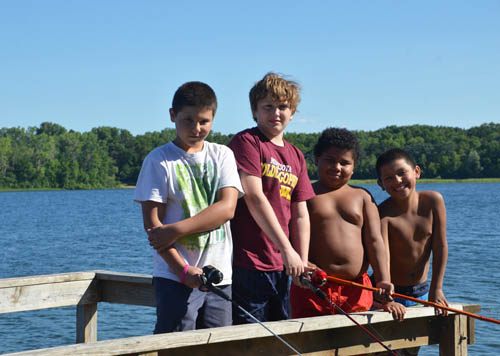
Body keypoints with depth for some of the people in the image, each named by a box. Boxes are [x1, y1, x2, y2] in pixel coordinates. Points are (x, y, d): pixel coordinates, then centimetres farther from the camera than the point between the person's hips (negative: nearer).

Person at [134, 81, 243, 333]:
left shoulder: (222, 155, 10)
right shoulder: (159, 160, -1)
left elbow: (227, 207, -4)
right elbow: (151, 222, -7)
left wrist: (175, 230, -15)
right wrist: (184, 270, -16)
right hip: (175, 277, -3)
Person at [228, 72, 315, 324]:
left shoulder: (296, 156, 16)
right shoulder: (246, 142, -5)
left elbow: (300, 214, 14)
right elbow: (254, 198, -14)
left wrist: (302, 262, 3)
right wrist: (286, 249, -17)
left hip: (281, 266, 7)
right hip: (246, 263, -7)